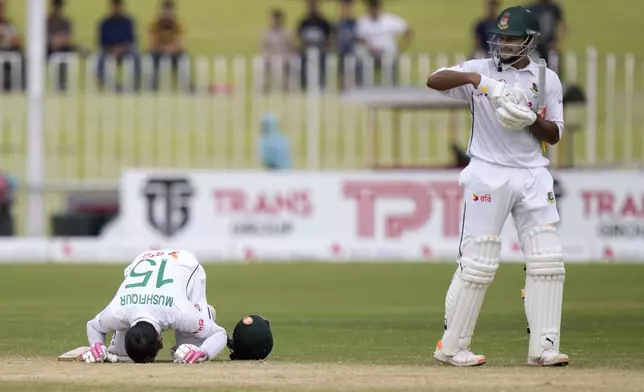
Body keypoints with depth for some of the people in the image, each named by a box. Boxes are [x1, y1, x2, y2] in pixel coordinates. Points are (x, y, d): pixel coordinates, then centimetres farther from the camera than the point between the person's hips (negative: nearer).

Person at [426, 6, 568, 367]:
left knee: (548, 259, -2)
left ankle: (544, 347, 3)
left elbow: (554, 135, 6)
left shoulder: (547, 79, 8)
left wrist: (530, 120, -14)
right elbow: (434, 81, -13)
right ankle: (451, 346, 4)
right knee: (477, 263, -5)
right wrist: (474, 78, -28)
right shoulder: (481, 70, 1)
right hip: (488, 173, -3)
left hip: (533, 174, 4)